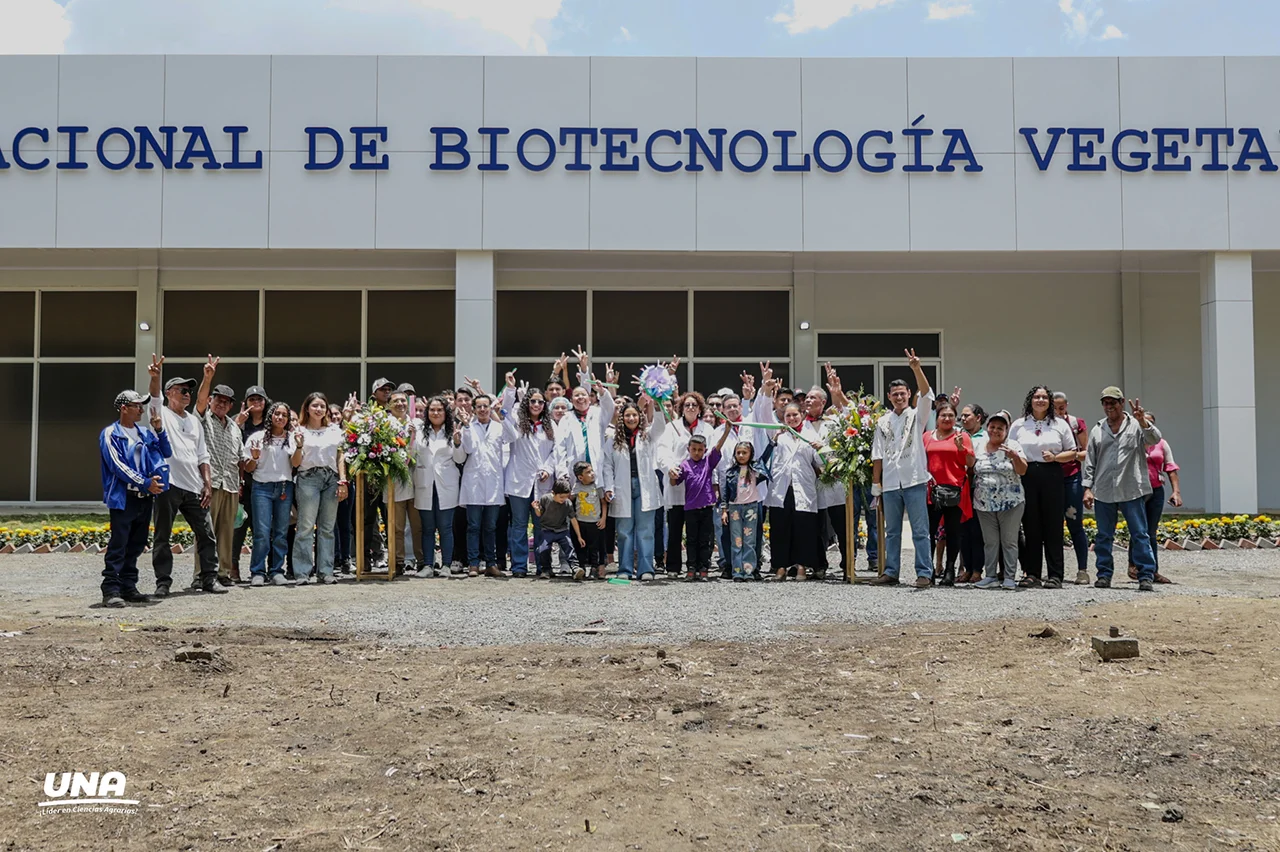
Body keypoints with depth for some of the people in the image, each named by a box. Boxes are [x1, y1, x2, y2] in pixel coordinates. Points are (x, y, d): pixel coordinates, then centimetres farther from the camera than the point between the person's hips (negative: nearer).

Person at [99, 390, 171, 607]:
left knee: (136, 545, 10)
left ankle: (128, 587, 16)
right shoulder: (111, 434, -4)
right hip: (123, 498, -7)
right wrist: (145, 483, -18)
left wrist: (159, 430, 2)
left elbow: (167, 453, 16)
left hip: (145, 498, 7)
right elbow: (119, 466, -12)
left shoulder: (145, 433, 15)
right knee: (118, 545, -8)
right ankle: (111, 590, -8)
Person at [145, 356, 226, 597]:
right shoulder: (162, 414, 5)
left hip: (193, 487, 5)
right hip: (168, 484, -5)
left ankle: (209, 578, 11)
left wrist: (208, 484, 8)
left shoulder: (194, 420, 19)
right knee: (162, 536, 1)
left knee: (206, 533, 4)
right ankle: (163, 582, 7)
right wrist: (155, 377, -38)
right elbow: (154, 397, -19)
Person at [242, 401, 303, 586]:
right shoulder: (258, 437, 6)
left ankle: (277, 571, 9)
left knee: (281, 532, 2)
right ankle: (258, 573, -2)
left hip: (285, 488, 2)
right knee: (262, 532, -9)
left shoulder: (292, 438, 12)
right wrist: (255, 458, -13)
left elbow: (296, 463, 0)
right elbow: (247, 468, 7)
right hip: (262, 488, -2)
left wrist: (299, 446, -16)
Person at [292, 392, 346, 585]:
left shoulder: (335, 430, 14)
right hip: (308, 478, -3)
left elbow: (340, 457, 13)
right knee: (306, 526, -8)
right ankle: (302, 573, -6)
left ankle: (325, 571, 8)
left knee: (327, 527, 4)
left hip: (331, 478, 3)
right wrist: (298, 445, -14)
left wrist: (343, 481, 4)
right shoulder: (300, 431, 5)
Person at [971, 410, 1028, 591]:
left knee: (1009, 541, 0)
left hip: (1010, 503, -3)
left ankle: (1009, 578, 4)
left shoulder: (1013, 446, -1)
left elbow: (1022, 471, -8)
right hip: (984, 504, 3)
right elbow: (970, 469, 13)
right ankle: (990, 576, 13)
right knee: (990, 542, 8)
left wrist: (1015, 457, -26)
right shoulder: (979, 446, 9)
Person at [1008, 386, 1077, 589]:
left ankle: (1055, 576, 1)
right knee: (1030, 526, 0)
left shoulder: (1060, 425, 11)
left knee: (1053, 525, -2)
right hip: (1026, 477, 1)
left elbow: (1072, 453, 10)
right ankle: (1032, 574, 5)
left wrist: (1055, 457, -8)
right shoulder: (1018, 426, 12)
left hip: (1052, 476, -1)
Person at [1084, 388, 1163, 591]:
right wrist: (1087, 488, 6)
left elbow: (1155, 439, -14)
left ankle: (1146, 576, -1)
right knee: (1103, 536, 8)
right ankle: (1104, 575, 16)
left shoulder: (1136, 425, 4)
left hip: (1132, 491, -3)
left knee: (1140, 535, -3)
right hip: (1103, 492, 3)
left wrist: (1142, 421, -29)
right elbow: (1090, 461, 12)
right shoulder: (1097, 430, 13)